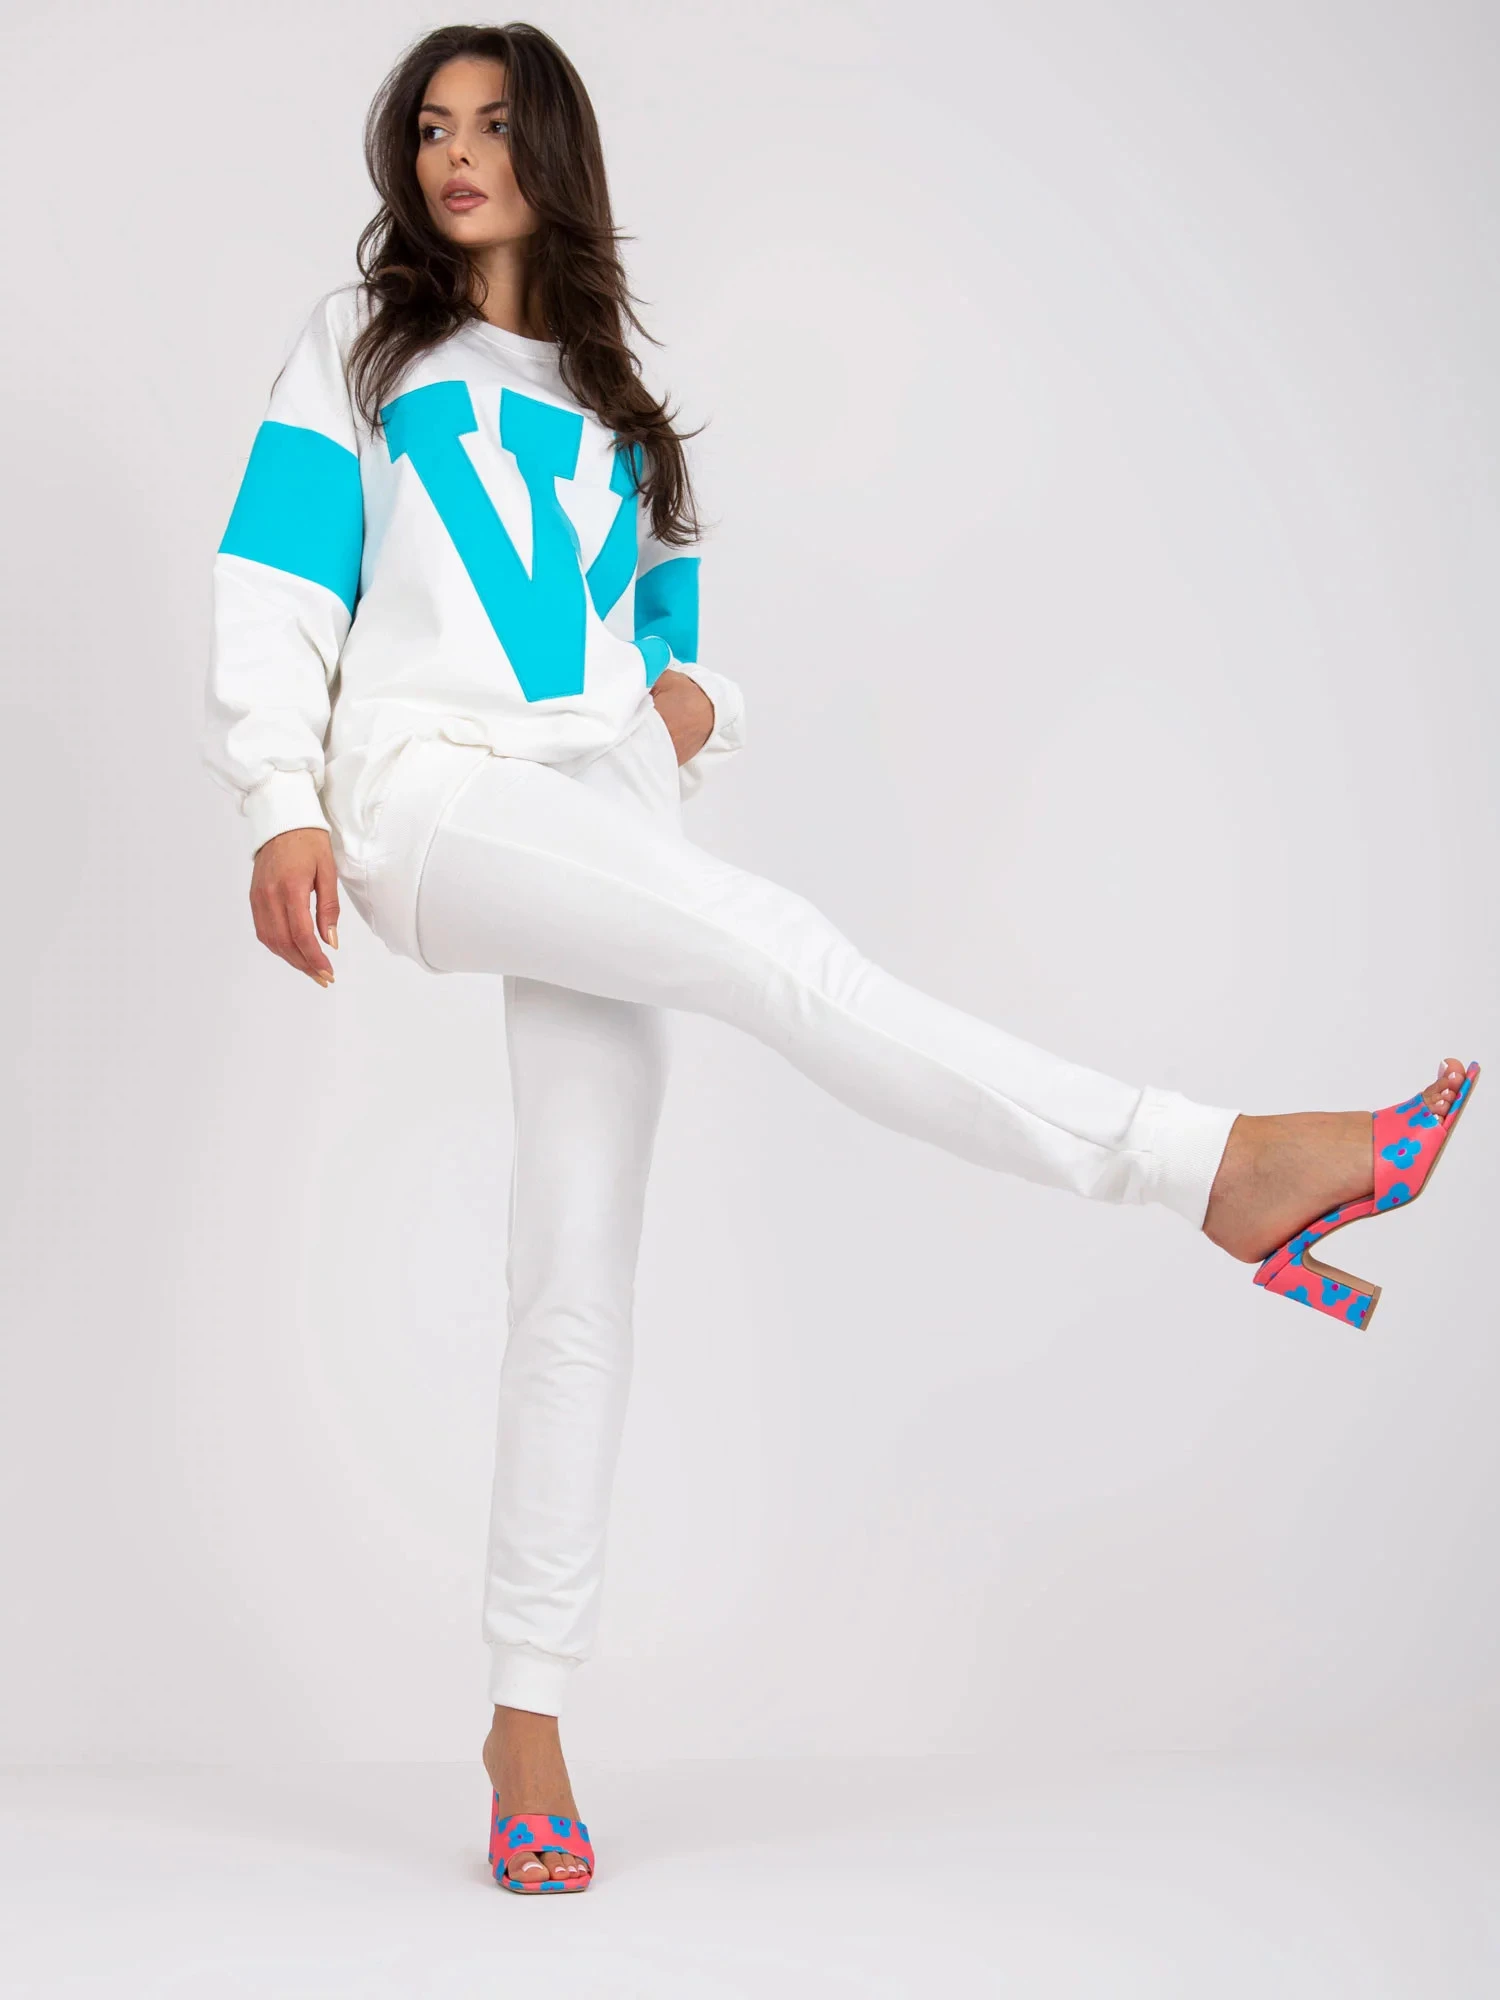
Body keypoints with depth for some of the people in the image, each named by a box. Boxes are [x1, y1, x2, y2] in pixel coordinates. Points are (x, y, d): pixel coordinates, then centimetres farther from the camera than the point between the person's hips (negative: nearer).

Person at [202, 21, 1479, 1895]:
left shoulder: (616, 406, 25)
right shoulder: (359, 344, 16)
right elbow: (274, 592, 5)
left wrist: (690, 700, 1)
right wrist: (281, 808, -10)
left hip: (599, 819, 4)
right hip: (428, 794, -4)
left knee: (580, 1276, -5)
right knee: (766, 934, -29)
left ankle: (528, 1716, 0)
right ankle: (1202, 1160, -36)